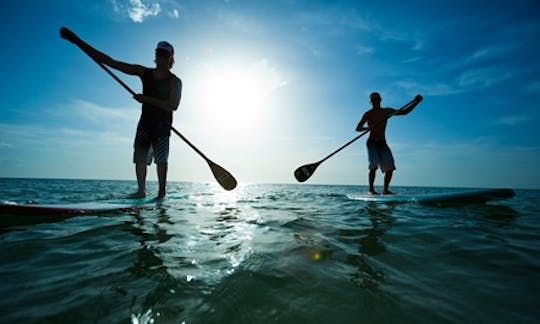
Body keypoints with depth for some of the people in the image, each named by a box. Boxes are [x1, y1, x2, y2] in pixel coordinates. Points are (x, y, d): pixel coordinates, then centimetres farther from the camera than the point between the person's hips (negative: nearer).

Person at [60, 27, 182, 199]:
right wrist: (77, 41, 3)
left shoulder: (175, 81, -3)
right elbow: (110, 62, 6)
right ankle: (141, 191, 7)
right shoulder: (144, 72, 8)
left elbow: (173, 105, -17)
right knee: (140, 157, -1)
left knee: (161, 159, -7)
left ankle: (162, 193, -2)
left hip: (162, 125, -4)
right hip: (145, 122, 4)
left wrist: (147, 99, -19)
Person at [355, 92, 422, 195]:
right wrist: (368, 128, -29)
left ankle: (385, 189, 11)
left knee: (390, 167, -2)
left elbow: (404, 112, 16)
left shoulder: (387, 111, 10)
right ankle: (371, 189, -8)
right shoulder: (368, 114, -3)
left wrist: (416, 101, 6)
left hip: (383, 143, 5)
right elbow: (358, 128, -10)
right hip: (372, 143, -5)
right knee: (374, 166, -18)